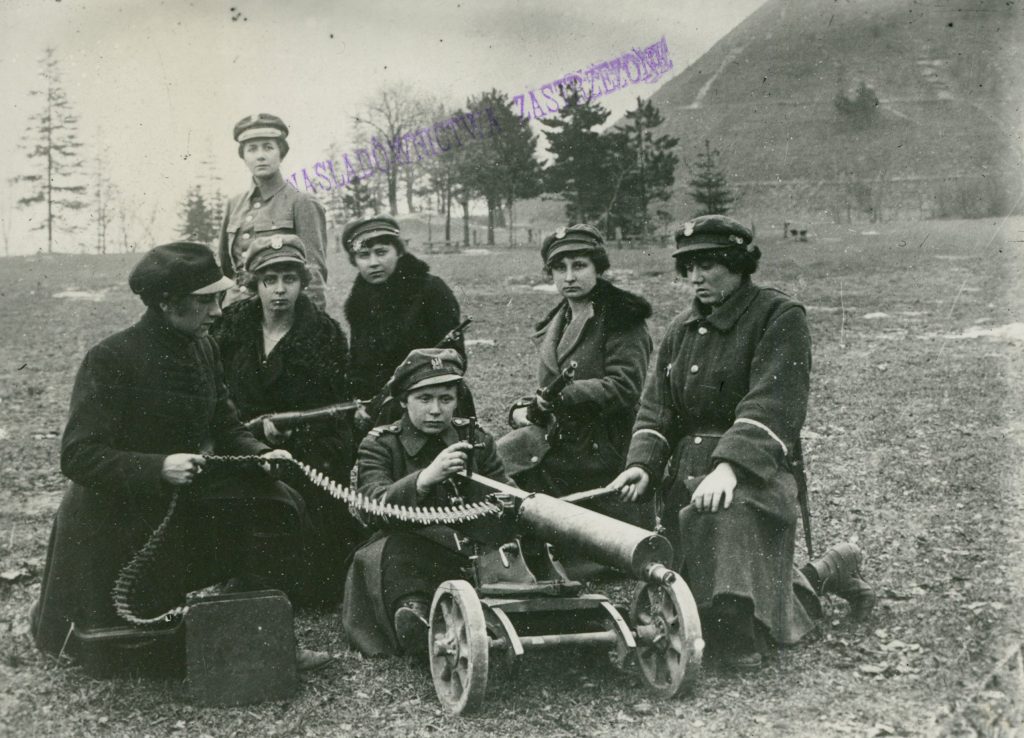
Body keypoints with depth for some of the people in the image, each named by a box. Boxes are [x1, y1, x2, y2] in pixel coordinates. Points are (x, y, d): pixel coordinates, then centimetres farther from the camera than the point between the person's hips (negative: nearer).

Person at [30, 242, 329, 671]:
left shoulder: (202, 348, -2)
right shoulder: (110, 359, -22)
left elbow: (225, 428, 6)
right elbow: (78, 456, -25)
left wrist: (259, 454, -15)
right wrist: (158, 467, -38)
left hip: (184, 497, 6)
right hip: (114, 516, -6)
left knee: (278, 504, -15)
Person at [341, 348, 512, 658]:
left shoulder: (475, 439, 14)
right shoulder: (379, 444, 4)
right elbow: (372, 504, -14)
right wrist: (425, 478, -31)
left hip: (473, 551, 2)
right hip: (406, 555, -2)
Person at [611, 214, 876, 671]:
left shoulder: (780, 317, -4)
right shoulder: (681, 331, 18)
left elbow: (771, 406, -17)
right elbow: (657, 406, 10)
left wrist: (729, 466, -31)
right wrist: (643, 463, -9)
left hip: (752, 469, -7)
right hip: (687, 473, 7)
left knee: (725, 515, -40)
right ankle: (824, 574, 22)